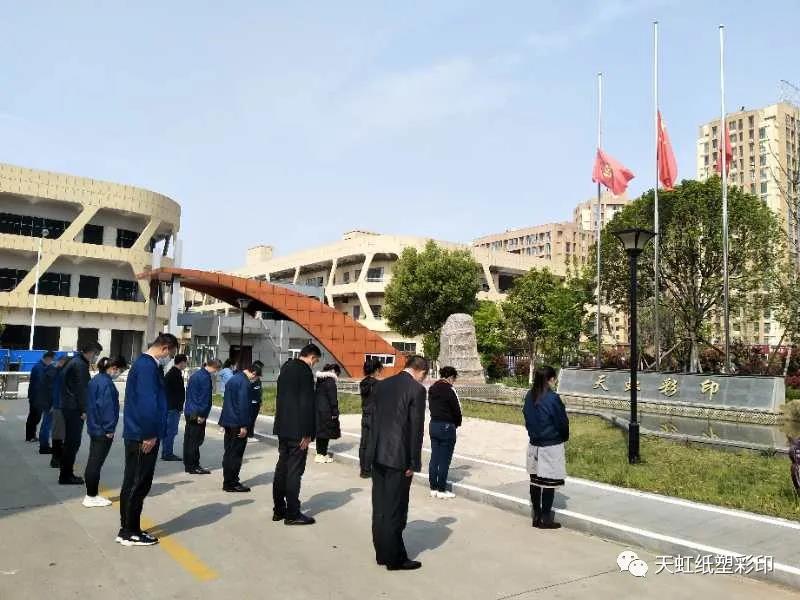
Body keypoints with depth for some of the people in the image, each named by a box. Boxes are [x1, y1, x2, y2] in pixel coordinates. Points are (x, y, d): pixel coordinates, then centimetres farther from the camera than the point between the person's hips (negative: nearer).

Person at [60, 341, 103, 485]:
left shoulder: (74, 362, 18)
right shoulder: (80, 365, -15)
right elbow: (81, 389, -19)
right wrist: (83, 410, -17)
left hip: (68, 407, 11)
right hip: (74, 409, -10)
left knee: (70, 441, 15)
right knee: (73, 442, -5)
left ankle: (66, 474, 22)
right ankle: (66, 476, 0)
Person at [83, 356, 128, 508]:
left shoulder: (96, 379, 11)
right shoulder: (106, 383, -19)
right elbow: (107, 407, -21)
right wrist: (109, 429, -15)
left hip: (94, 428, 10)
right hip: (103, 431, -10)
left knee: (93, 462, 14)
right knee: (96, 463, -1)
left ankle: (91, 494, 23)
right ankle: (91, 497, 7)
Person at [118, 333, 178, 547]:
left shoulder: (146, 364, 15)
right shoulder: (147, 366, -17)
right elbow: (147, 402, -24)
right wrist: (149, 435, -19)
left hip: (139, 435, 10)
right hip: (144, 437, -10)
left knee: (134, 483, 15)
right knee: (138, 484, 0)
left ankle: (129, 529, 24)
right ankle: (129, 532, 9)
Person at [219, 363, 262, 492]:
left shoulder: (233, 379, 15)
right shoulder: (244, 382, -16)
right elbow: (243, 405, -21)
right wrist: (244, 425, -18)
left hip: (228, 422, 9)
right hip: (237, 423, -9)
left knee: (229, 452, 15)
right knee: (236, 454, -2)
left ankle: (228, 481, 22)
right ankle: (232, 483, 3)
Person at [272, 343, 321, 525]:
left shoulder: (286, 368, 12)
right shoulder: (305, 372, -16)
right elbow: (307, 404, -19)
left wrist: (282, 423, 19)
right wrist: (307, 433, -16)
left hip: (282, 428, 9)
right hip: (297, 430, -9)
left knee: (282, 467, 14)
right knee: (294, 471, -2)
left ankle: (279, 509, 21)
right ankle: (292, 514, 4)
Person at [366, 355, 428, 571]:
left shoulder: (381, 385, 9)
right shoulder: (417, 389, -11)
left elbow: (373, 420, 12)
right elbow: (416, 429, -12)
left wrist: (374, 450, 16)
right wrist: (413, 463, -7)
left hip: (378, 455, 7)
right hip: (398, 457, -7)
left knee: (380, 507, 14)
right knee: (395, 509, 3)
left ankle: (382, 553, 26)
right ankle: (395, 559, 13)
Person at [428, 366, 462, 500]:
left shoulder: (432, 389, 6)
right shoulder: (449, 391, -17)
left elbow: (431, 407, 9)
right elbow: (456, 410, -12)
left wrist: (437, 418, 9)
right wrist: (457, 423, 6)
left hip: (433, 425, 7)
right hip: (447, 426, -7)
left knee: (434, 458, 12)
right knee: (444, 460, 2)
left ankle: (433, 488, 18)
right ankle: (441, 490, 8)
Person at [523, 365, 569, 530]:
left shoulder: (529, 396, 2)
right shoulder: (552, 398, -18)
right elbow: (562, 422, -11)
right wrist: (564, 437, 7)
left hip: (534, 444, 7)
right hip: (551, 446, -6)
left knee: (535, 481, 13)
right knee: (549, 483, 2)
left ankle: (536, 516, 21)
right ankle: (546, 519, 8)